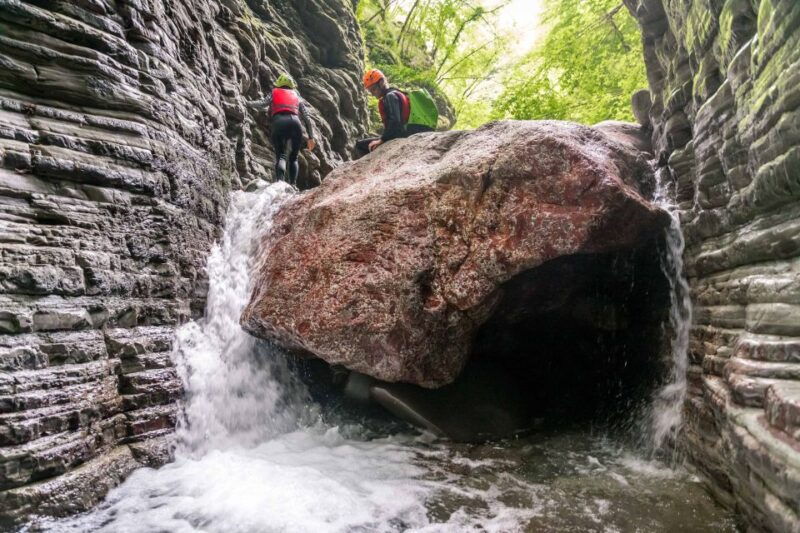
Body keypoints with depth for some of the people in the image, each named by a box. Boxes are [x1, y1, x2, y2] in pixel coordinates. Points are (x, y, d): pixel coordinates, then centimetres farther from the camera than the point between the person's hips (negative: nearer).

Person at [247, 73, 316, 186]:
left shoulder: (274, 93, 29)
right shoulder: (297, 97, 33)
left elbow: (262, 103, 8)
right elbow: (307, 119, 23)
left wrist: (247, 103, 20)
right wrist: (311, 137, 22)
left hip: (279, 122, -1)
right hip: (294, 122, 1)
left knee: (280, 156, -1)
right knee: (293, 157, 13)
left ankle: (280, 181, -26)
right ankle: (293, 184, -6)